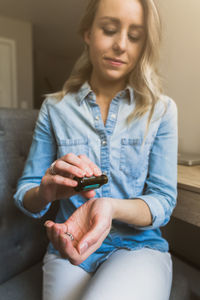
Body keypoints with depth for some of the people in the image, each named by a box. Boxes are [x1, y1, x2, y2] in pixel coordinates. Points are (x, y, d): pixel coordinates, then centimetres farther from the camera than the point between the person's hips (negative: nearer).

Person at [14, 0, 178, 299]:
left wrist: (111, 207, -28)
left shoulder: (162, 110, -4)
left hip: (139, 244, 0)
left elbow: (163, 200, -7)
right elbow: (25, 194, 0)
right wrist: (46, 192, -24)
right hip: (68, 246, 1)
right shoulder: (55, 108, -2)